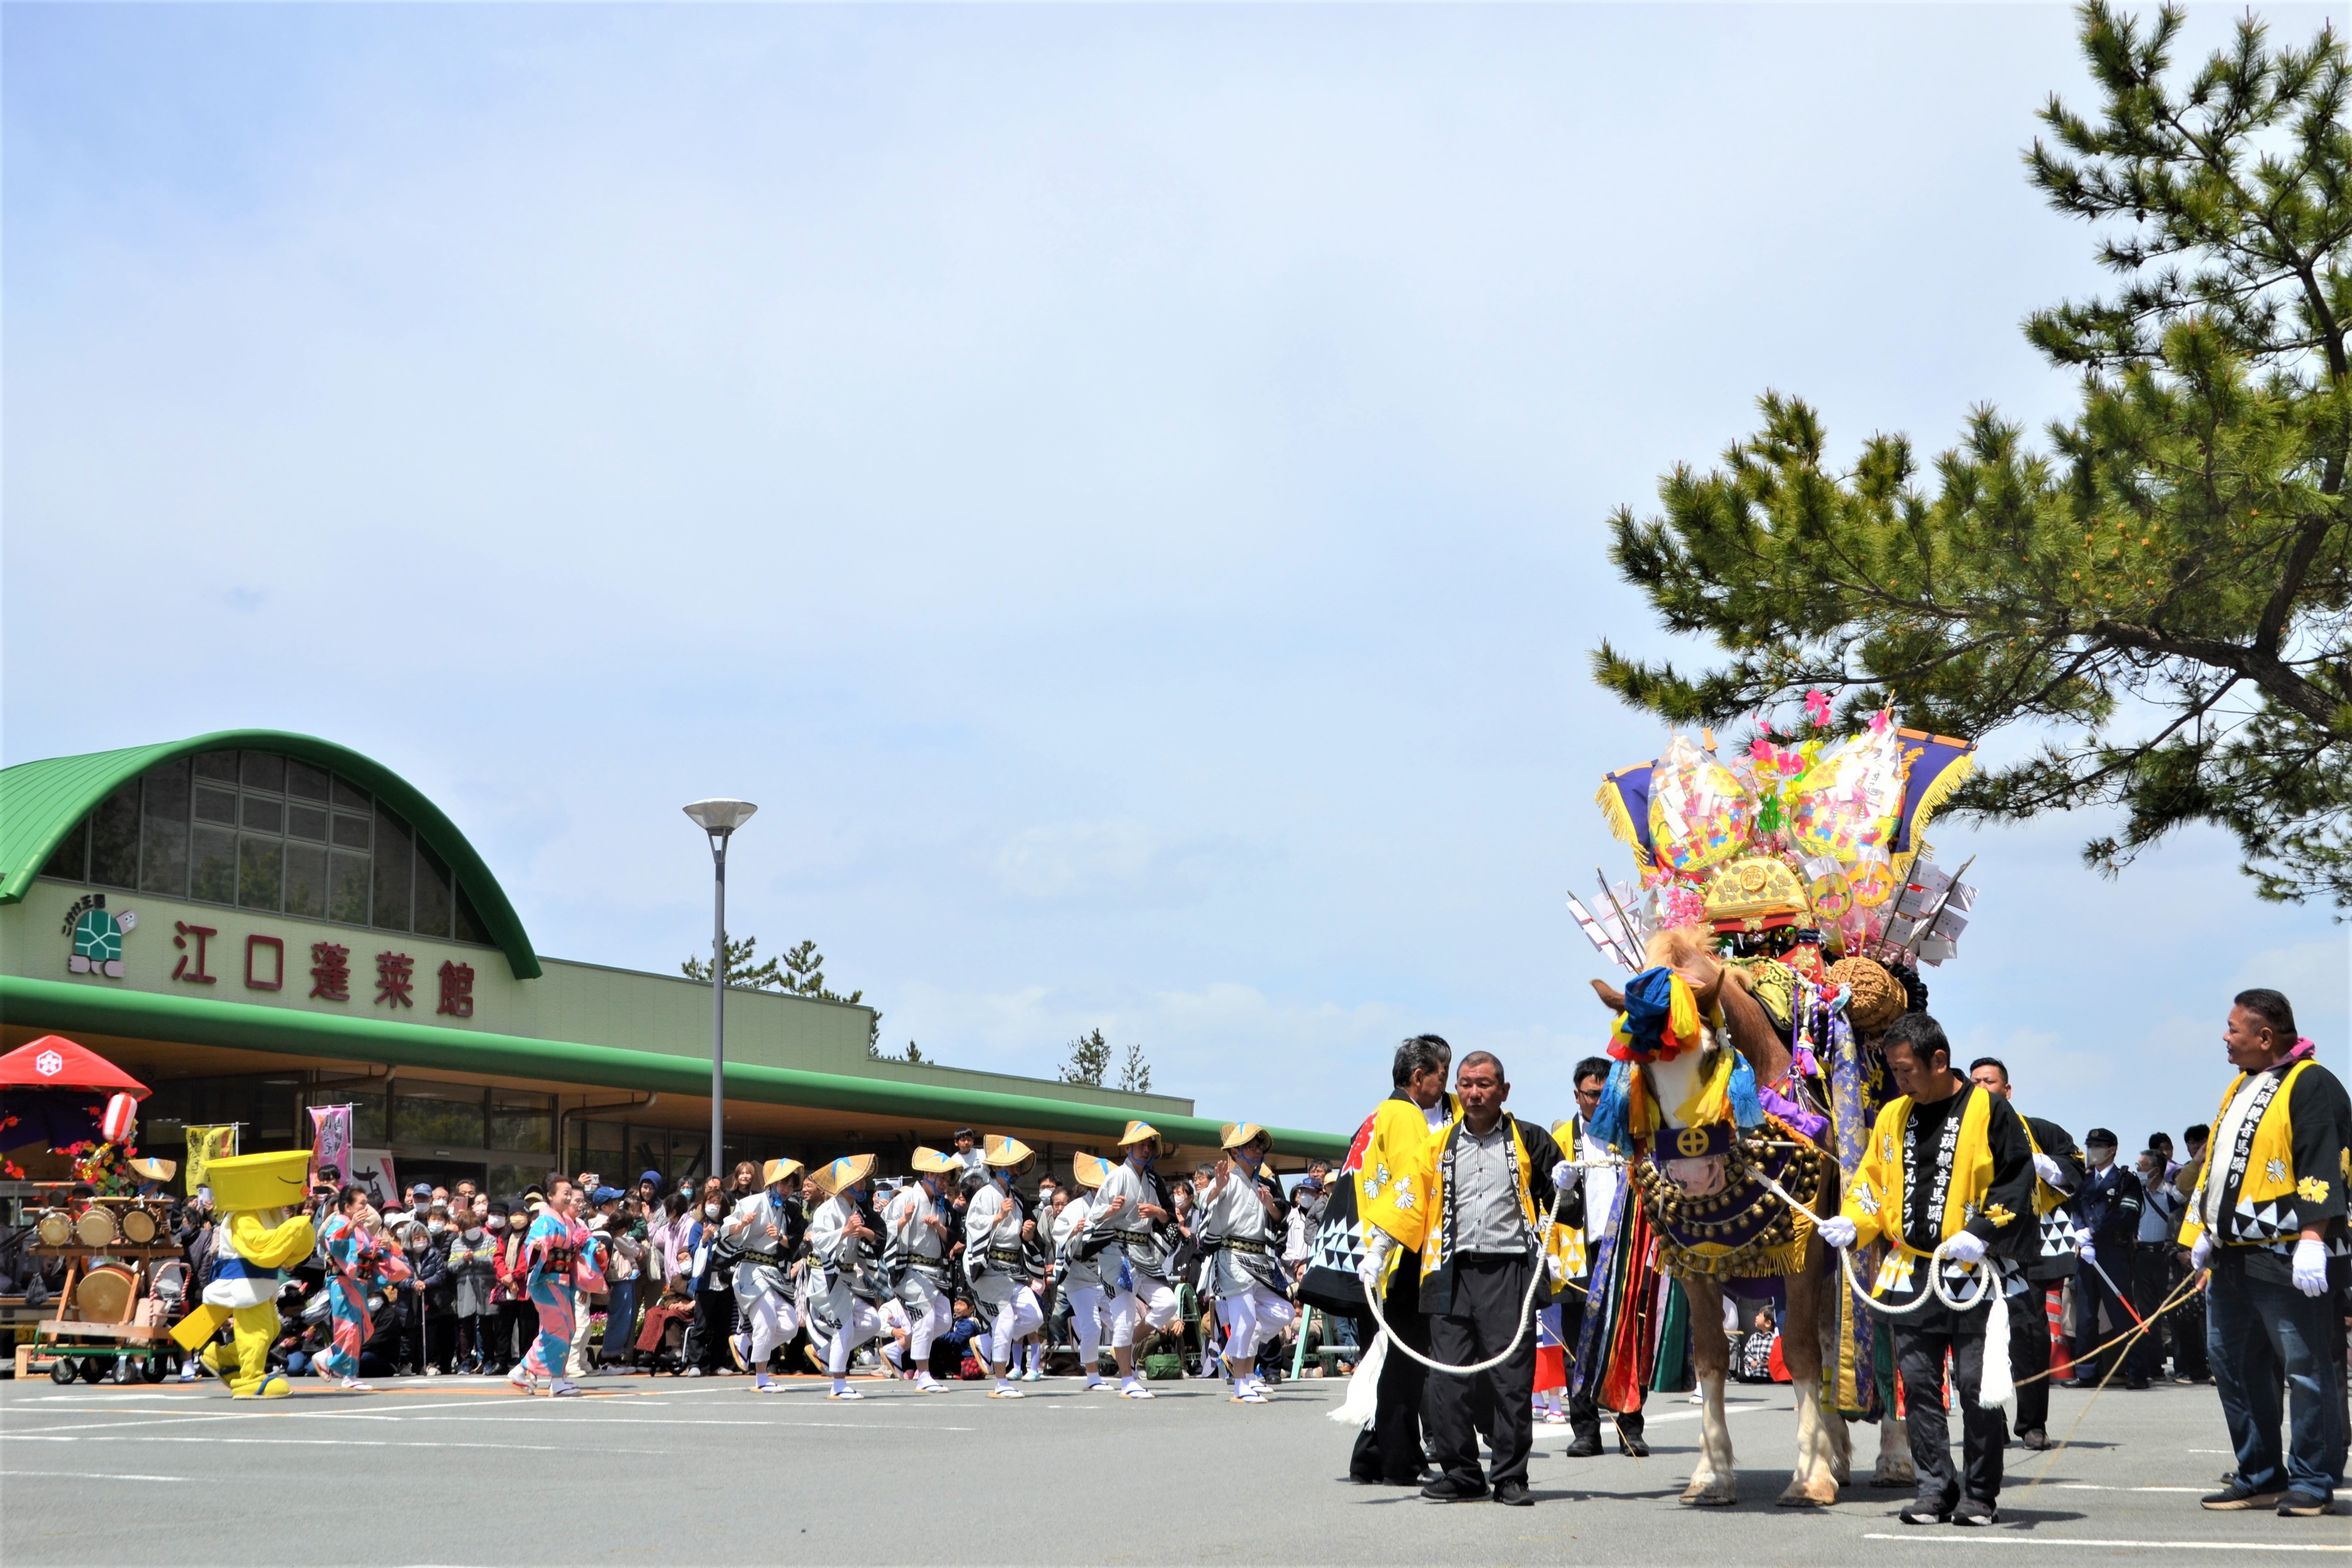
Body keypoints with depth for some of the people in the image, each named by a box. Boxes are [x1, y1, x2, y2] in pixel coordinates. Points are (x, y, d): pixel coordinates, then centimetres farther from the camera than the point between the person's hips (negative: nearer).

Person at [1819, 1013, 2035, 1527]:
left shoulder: (1988, 1110, -3)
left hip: (1973, 1275, -5)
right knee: (1918, 1384, 4)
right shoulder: (1893, 1116, 13)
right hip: (1911, 1275, 5)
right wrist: (1853, 1223, 0)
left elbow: (2018, 1182, -5)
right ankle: (1935, 1488, 12)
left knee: (1977, 1387, -3)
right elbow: (1872, 1182, 19)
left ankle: (1981, 1494, 7)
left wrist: (1981, 1232, -15)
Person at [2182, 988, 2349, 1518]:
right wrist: (2202, 1232, 21)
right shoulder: (2240, 1086, 19)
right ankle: (2259, 1477, 20)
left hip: (2288, 1258, -10)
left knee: (2306, 1369, -4)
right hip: (2234, 1256, 10)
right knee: (2233, 1363, 11)